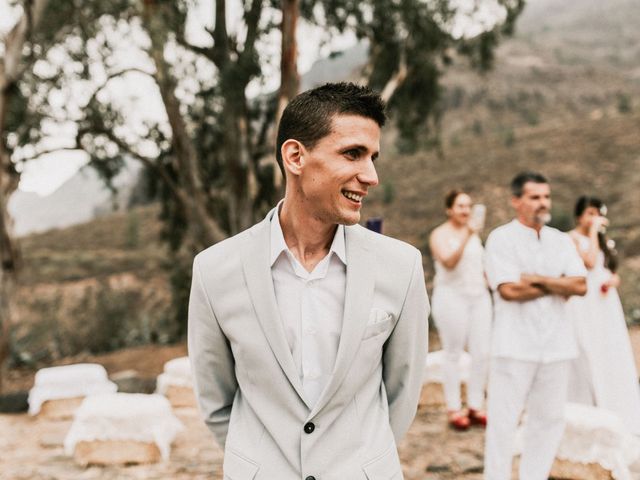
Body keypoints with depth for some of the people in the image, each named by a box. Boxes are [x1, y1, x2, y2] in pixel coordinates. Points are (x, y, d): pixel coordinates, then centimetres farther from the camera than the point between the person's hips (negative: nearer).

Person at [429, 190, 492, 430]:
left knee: (482, 354, 0)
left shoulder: (473, 232, 17)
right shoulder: (440, 234, -4)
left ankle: (475, 406, 10)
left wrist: (485, 278, 15)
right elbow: (449, 261, -21)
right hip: (452, 296, -6)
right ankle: (454, 409, 5)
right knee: (453, 354, -2)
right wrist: (466, 235, -28)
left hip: (479, 296, 6)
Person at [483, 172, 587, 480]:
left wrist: (538, 279, -10)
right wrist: (559, 286, -5)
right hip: (515, 346, -5)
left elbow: (581, 285, 0)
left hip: (556, 344, 5)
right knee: (503, 420, -2)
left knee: (550, 419, 8)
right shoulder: (501, 239, -3)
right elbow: (509, 290, -14)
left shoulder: (561, 241, 12)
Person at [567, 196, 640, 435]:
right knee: (588, 358, -7)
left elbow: (613, 272, 20)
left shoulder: (603, 240, 19)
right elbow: (590, 262, -20)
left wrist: (613, 281, -3)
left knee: (612, 357, 4)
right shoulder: (573, 238, -4)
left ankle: (613, 415, 10)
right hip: (584, 304, -7)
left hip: (606, 302, 7)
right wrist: (593, 231, -12)